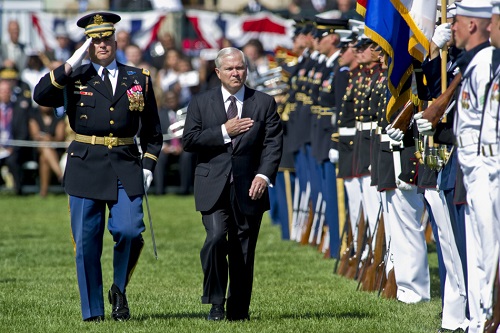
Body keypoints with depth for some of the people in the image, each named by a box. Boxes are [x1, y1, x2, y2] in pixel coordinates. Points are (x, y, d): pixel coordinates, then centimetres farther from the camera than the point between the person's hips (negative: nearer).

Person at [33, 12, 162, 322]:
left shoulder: (139, 79, 11)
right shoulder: (75, 78, 7)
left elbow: (152, 130, 17)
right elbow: (42, 95, -12)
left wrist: (148, 165, 5)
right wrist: (70, 65, -12)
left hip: (126, 167, 0)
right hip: (86, 166, 0)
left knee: (129, 231, -15)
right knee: (87, 242, 1)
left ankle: (120, 290, 12)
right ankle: (93, 312, 10)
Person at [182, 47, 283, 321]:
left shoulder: (264, 103, 9)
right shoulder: (201, 103, 9)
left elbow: (273, 143, 2)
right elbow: (189, 140, -1)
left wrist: (264, 175, -12)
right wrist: (224, 132, -10)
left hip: (249, 188, 1)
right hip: (213, 187, -1)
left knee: (243, 251, 4)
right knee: (216, 238, -19)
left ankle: (239, 309, 14)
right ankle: (215, 303, -6)